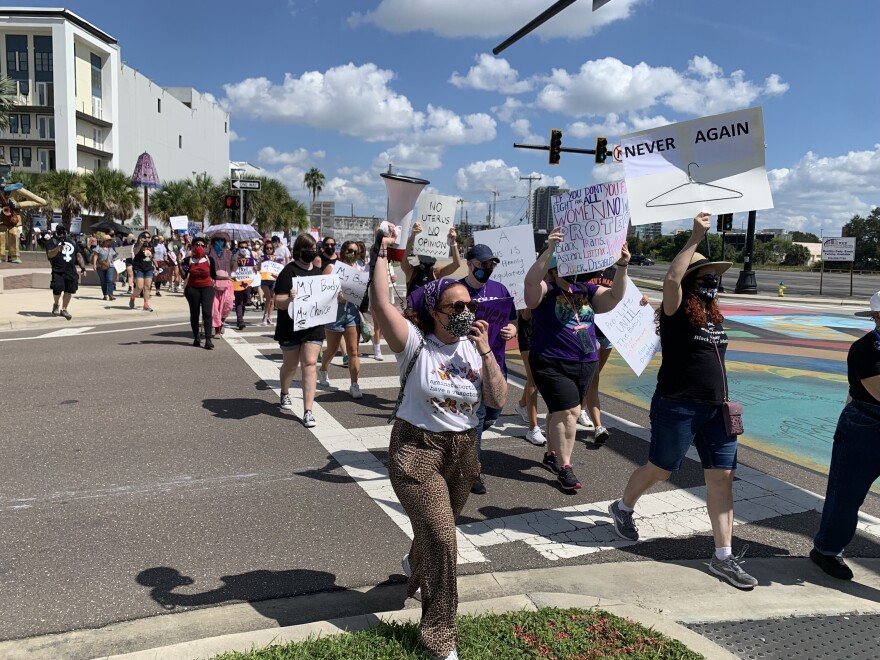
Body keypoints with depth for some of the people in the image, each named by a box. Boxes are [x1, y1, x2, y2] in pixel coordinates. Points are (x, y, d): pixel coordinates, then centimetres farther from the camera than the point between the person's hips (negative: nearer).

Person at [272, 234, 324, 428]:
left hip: (313, 326, 3)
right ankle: (285, 394, 44)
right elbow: (278, 303, -15)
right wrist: (290, 298, -36)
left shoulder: (318, 272, 8)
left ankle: (308, 411, -6)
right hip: (291, 328, -3)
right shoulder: (288, 272, -10)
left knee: (310, 364, -6)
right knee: (290, 364, 14)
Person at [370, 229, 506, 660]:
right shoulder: (415, 344, -13)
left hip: (463, 451, 5)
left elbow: (498, 400, -7)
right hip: (417, 451, -5)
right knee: (441, 538, -11)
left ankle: (416, 567, 60)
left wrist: (485, 351, -15)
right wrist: (382, 253, -24)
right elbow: (380, 305, -27)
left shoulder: (474, 349, 0)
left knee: (437, 532, 23)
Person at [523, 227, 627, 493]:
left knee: (560, 411, 18)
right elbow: (531, 281, -30)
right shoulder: (544, 291, -9)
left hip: (585, 364, 6)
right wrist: (550, 250, -40)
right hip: (552, 364, -6)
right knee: (569, 412, -10)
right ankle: (565, 467, 2)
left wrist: (622, 266, -17)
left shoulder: (586, 291, 6)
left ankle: (552, 454, 35)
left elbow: (615, 296, -2)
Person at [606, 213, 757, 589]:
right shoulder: (676, 312, -10)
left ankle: (723, 557, 9)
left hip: (715, 409, 7)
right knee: (660, 469, 8)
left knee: (721, 477, 2)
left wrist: (723, 401, 20)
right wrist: (696, 238, -30)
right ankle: (623, 508, 37)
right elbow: (671, 279, -31)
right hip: (677, 408, -7)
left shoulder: (713, 316, 12)